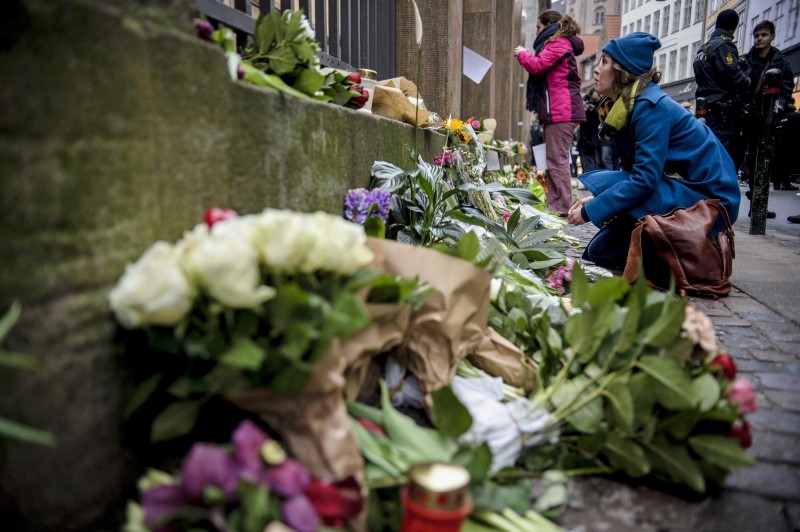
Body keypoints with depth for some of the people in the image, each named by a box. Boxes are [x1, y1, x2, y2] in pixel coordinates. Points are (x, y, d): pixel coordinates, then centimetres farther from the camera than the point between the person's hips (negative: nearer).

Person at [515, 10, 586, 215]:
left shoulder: (558, 43, -6)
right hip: (557, 111, 11)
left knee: (557, 161, -12)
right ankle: (554, 206, 10)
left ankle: (563, 208, -12)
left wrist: (522, 53, 0)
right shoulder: (558, 44, 27)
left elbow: (537, 66, -16)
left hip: (561, 112, -11)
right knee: (555, 161, 8)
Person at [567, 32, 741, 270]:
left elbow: (644, 179, -26)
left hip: (707, 198, -8)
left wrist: (589, 212, -21)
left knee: (603, 183, -23)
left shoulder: (650, 106, -20)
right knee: (598, 252, 1)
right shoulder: (629, 105, 8)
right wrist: (596, 200, -5)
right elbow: (636, 170, 10)